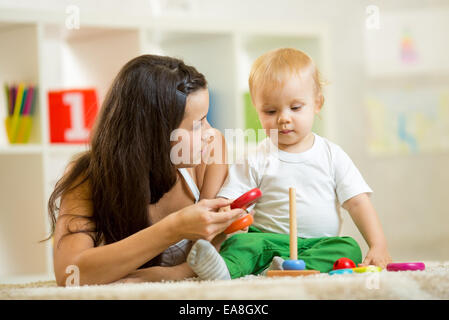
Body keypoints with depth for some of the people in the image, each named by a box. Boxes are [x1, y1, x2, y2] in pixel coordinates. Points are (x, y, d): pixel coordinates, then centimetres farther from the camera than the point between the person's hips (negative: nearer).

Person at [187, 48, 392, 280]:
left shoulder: (332, 156, 9)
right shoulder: (256, 160, 6)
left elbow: (358, 202, 6)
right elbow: (228, 201, 0)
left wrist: (378, 246, -8)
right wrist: (225, 213, -26)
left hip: (321, 242, 1)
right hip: (269, 240, -1)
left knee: (349, 249, -28)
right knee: (241, 242, -29)